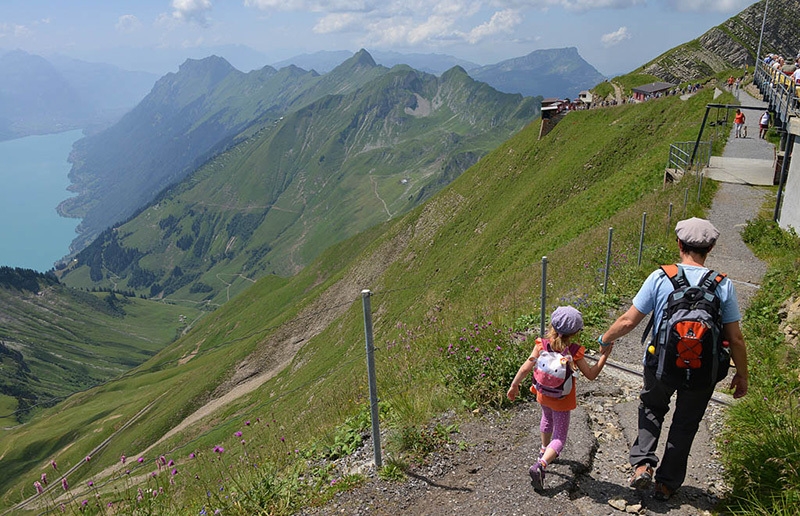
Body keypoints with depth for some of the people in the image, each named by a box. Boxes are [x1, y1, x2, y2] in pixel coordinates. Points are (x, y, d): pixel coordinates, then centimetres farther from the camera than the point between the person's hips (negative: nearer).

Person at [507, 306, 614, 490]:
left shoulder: (542, 345, -14)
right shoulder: (574, 351, -21)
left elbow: (525, 368, -14)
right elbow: (591, 374, -15)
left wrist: (514, 386, -1)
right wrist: (604, 354, -9)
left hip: (543, 395, 4)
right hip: (562, 400, -4)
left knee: (547, 419, 34)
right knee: (560, 437, 6)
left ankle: (544, 450, 54)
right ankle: (541, 464, -16)